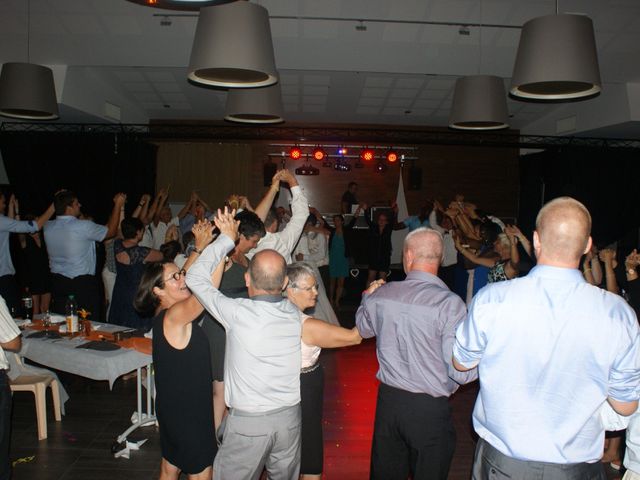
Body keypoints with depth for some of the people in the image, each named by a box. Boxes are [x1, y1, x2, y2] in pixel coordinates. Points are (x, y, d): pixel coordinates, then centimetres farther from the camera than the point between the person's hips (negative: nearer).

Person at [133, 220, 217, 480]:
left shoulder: (166, 312, 0)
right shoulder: (173, 316, -26)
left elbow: (190, 279, 11)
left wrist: (200, 247, 3)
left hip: (174, 407, 9)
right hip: (187, 410, -9)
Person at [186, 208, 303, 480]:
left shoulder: (238, 314, -21)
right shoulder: (296, 315, -9)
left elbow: (195, 278, -8)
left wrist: (226, 238, -1)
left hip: (247, 422, -4)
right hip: (289, 417, 4)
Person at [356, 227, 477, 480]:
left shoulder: (380, 295, -7)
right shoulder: (449, 303, -21)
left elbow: (363, 328, 15)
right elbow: (461, 373, -20)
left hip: (388, 400, 4)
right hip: (430, 409, -3)